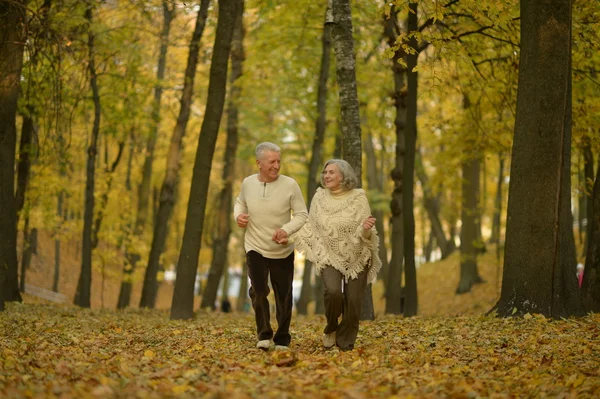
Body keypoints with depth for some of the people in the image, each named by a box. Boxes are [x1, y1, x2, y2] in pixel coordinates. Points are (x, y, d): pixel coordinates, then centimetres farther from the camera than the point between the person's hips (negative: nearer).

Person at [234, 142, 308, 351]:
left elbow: (302, 215, -10)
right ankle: (264, 335, 4)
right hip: (255, 247, 1)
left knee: (283, 296, 6)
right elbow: (240, 202, 16)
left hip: (283, 251, -1)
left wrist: (286, 230, -28)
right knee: (258, 291, -12)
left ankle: (282, 340, 21)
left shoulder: (290, 185, -14)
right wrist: (238, 215, -6)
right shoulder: (248, 183, -6)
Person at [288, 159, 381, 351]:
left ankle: (345, 343, 14)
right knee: (333, 292, -24)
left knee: (353, 302, -3)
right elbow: (311, 227, 6)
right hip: (330, 257, 0)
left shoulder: (358, 197, -9)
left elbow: (366, 233, -11)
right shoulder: (319, 197, -2)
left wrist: (366, 229, -33)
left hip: (357, 258, 0)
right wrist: (289, 236, -3)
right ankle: (331, 329, 4)